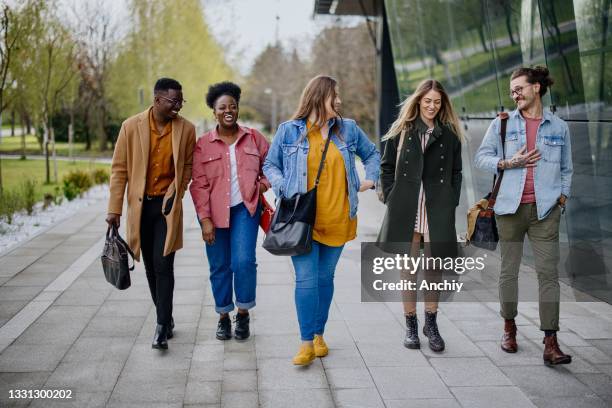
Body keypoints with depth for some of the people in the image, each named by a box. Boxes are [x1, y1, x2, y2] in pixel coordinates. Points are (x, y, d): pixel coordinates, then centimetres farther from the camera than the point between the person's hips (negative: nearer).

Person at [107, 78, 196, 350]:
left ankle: (162, 326, -1)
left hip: (167, 205, -1)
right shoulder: (131, 126, -5)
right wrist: (114, 209, -3)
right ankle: (166, 319, 26)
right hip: (140, 205, 2)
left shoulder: (186, 129, -3)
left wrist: (176, 193, -3)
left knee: (163, 265, -9)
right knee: (151, 266, 11)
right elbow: (119, 169, -1)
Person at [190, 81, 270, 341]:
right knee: (219, 267, 7)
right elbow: (199, 185, -2)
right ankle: (223, 317, 24)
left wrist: (264, 182, -1)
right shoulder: (203, 144, 0)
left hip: (245, 208, 0)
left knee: (244, 261, -13)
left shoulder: (253, 138, 5)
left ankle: (243, 313, 8)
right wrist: (205, 219, -8)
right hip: (214, 212, 0)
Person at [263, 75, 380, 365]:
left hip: (337, 220, 3)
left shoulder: (348, 129, 9)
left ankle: (318, 335, 24)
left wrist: (370, 178, 8)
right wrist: (284, 188, -7)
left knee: (325, 277, 10)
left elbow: (372, 154, 24)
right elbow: (270, 165, 9)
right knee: (306, 279, -9)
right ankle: (307, 343, -3)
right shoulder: (288, 131, 2)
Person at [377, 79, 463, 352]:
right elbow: (386, 167, 8)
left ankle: (431, 324, 20)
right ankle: (410, 324, 16)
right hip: (406, 211, -1)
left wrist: (451, 203, 2)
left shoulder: (450, 134, 8)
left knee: (434, 269, 6)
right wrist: (391, 197, -1)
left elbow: (456, 172, 11)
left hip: (438, 211, 1)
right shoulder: (402, 131, 6)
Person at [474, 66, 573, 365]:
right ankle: (509, 327, 25)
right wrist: (508, 163, -10)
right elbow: (481, 157, 6)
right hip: (510, 207, 0)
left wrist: (562, 197, 4)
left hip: (545, 210, 0)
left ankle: (550, 343, -4)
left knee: (549, 273, -6)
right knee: (509, 270, 8)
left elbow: (566, 169, 17)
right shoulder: (502, 124, 8)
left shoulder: (559, 128, 10)